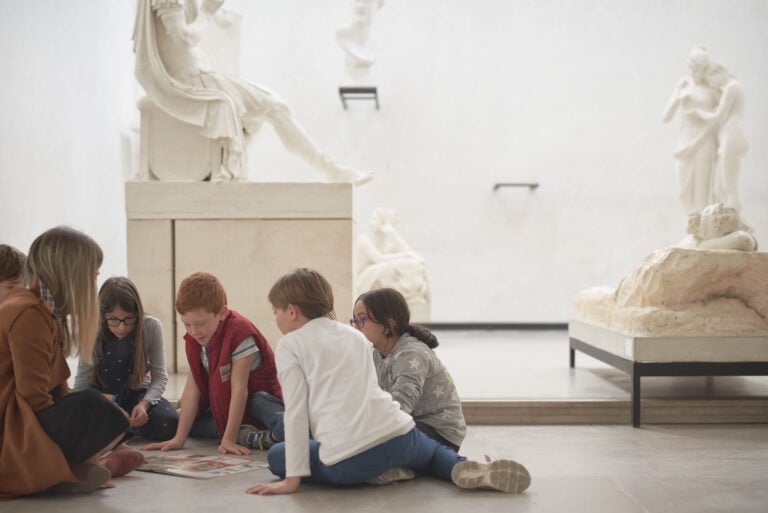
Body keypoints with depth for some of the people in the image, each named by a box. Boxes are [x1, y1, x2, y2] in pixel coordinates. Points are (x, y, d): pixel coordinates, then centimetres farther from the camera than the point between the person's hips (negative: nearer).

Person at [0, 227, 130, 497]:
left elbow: (55, 389, 10)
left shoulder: (44, 310, 14)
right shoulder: (30, 315, -18)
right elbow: (35, 399, -21)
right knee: (96, 411, -29)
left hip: (22, 422, 11)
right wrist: (99, 411, -9)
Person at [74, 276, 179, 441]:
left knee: (170, 424, -29)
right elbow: (82, 384, -21)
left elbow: (160, 376, -16)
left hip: (137, 393, 2)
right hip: (102, 395, -1)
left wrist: (144, 404, -36)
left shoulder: (152, 327, -19)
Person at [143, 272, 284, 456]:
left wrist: (228, 439, -28)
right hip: (224, 403, 10)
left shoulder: (239, 332, -28)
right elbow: (192, 387, -10)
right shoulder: (193, 338, -7)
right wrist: (179, 439, -17)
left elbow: (239, 388, -28)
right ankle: (245, 434, -13)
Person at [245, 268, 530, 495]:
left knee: (276, 455, 22)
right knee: (432, 450, 39)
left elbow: (296, 412, -1)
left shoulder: (290, 344, 7)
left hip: (350, 461, -5)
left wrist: (292, 478, -2)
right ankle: (465, 469, 2)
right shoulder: (354, 335, 24)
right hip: (399, 435, 5)